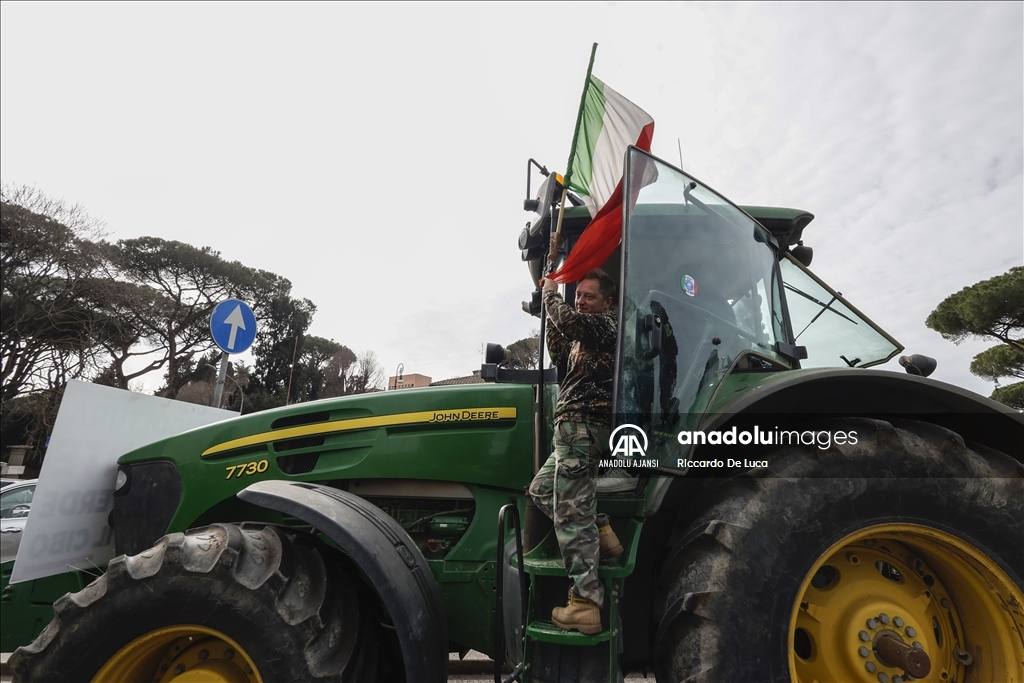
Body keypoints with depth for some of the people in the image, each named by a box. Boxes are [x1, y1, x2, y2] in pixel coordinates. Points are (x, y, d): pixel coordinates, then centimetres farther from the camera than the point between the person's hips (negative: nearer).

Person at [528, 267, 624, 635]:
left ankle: (585, 605, -4)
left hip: (582, 425, -10)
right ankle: (601, 533, 11)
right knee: (542, 489, 19)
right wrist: (551, 312, 11)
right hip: (575, 428, 10)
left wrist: (551, 294, -4)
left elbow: (570, 321, -23)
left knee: (572, 513, -9)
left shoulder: (608, 322, -5)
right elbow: (560, 357, 18)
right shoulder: (585, 337, 24)